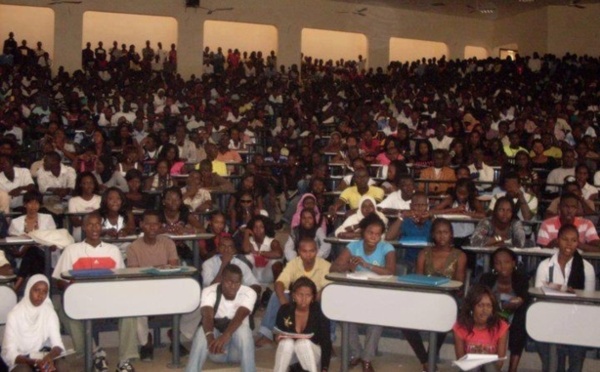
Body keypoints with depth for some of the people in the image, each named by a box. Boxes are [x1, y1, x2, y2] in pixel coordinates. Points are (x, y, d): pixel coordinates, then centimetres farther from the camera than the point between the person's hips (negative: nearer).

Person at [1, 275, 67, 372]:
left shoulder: (49, 312, -4)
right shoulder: (15, 314, -14)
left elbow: (57, 344, -12)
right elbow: (10, 353, -18)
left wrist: (49, 357, -36)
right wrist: (34, 362, -34)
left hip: (42, 357, 3)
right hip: (20, 361, -3)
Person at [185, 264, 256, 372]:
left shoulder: (248, 293, -17)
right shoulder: (209, 292, -17)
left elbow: (239, 317, -36)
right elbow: (207, 316, -35)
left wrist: (226, 336, -56)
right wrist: (210, 337, -57)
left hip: (238, 350, 0)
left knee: (243, 329, -34)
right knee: (203, 331, -32)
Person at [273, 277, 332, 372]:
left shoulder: (319, 312, -17)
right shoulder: (284, 310, -13)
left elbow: (326, 343, -18)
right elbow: (277, 335, 0)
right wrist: (279, 338, -24)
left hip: (313, 351, -2)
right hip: (288, 348, 2)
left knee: (303, 342, -33)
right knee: (287, 342, -31)